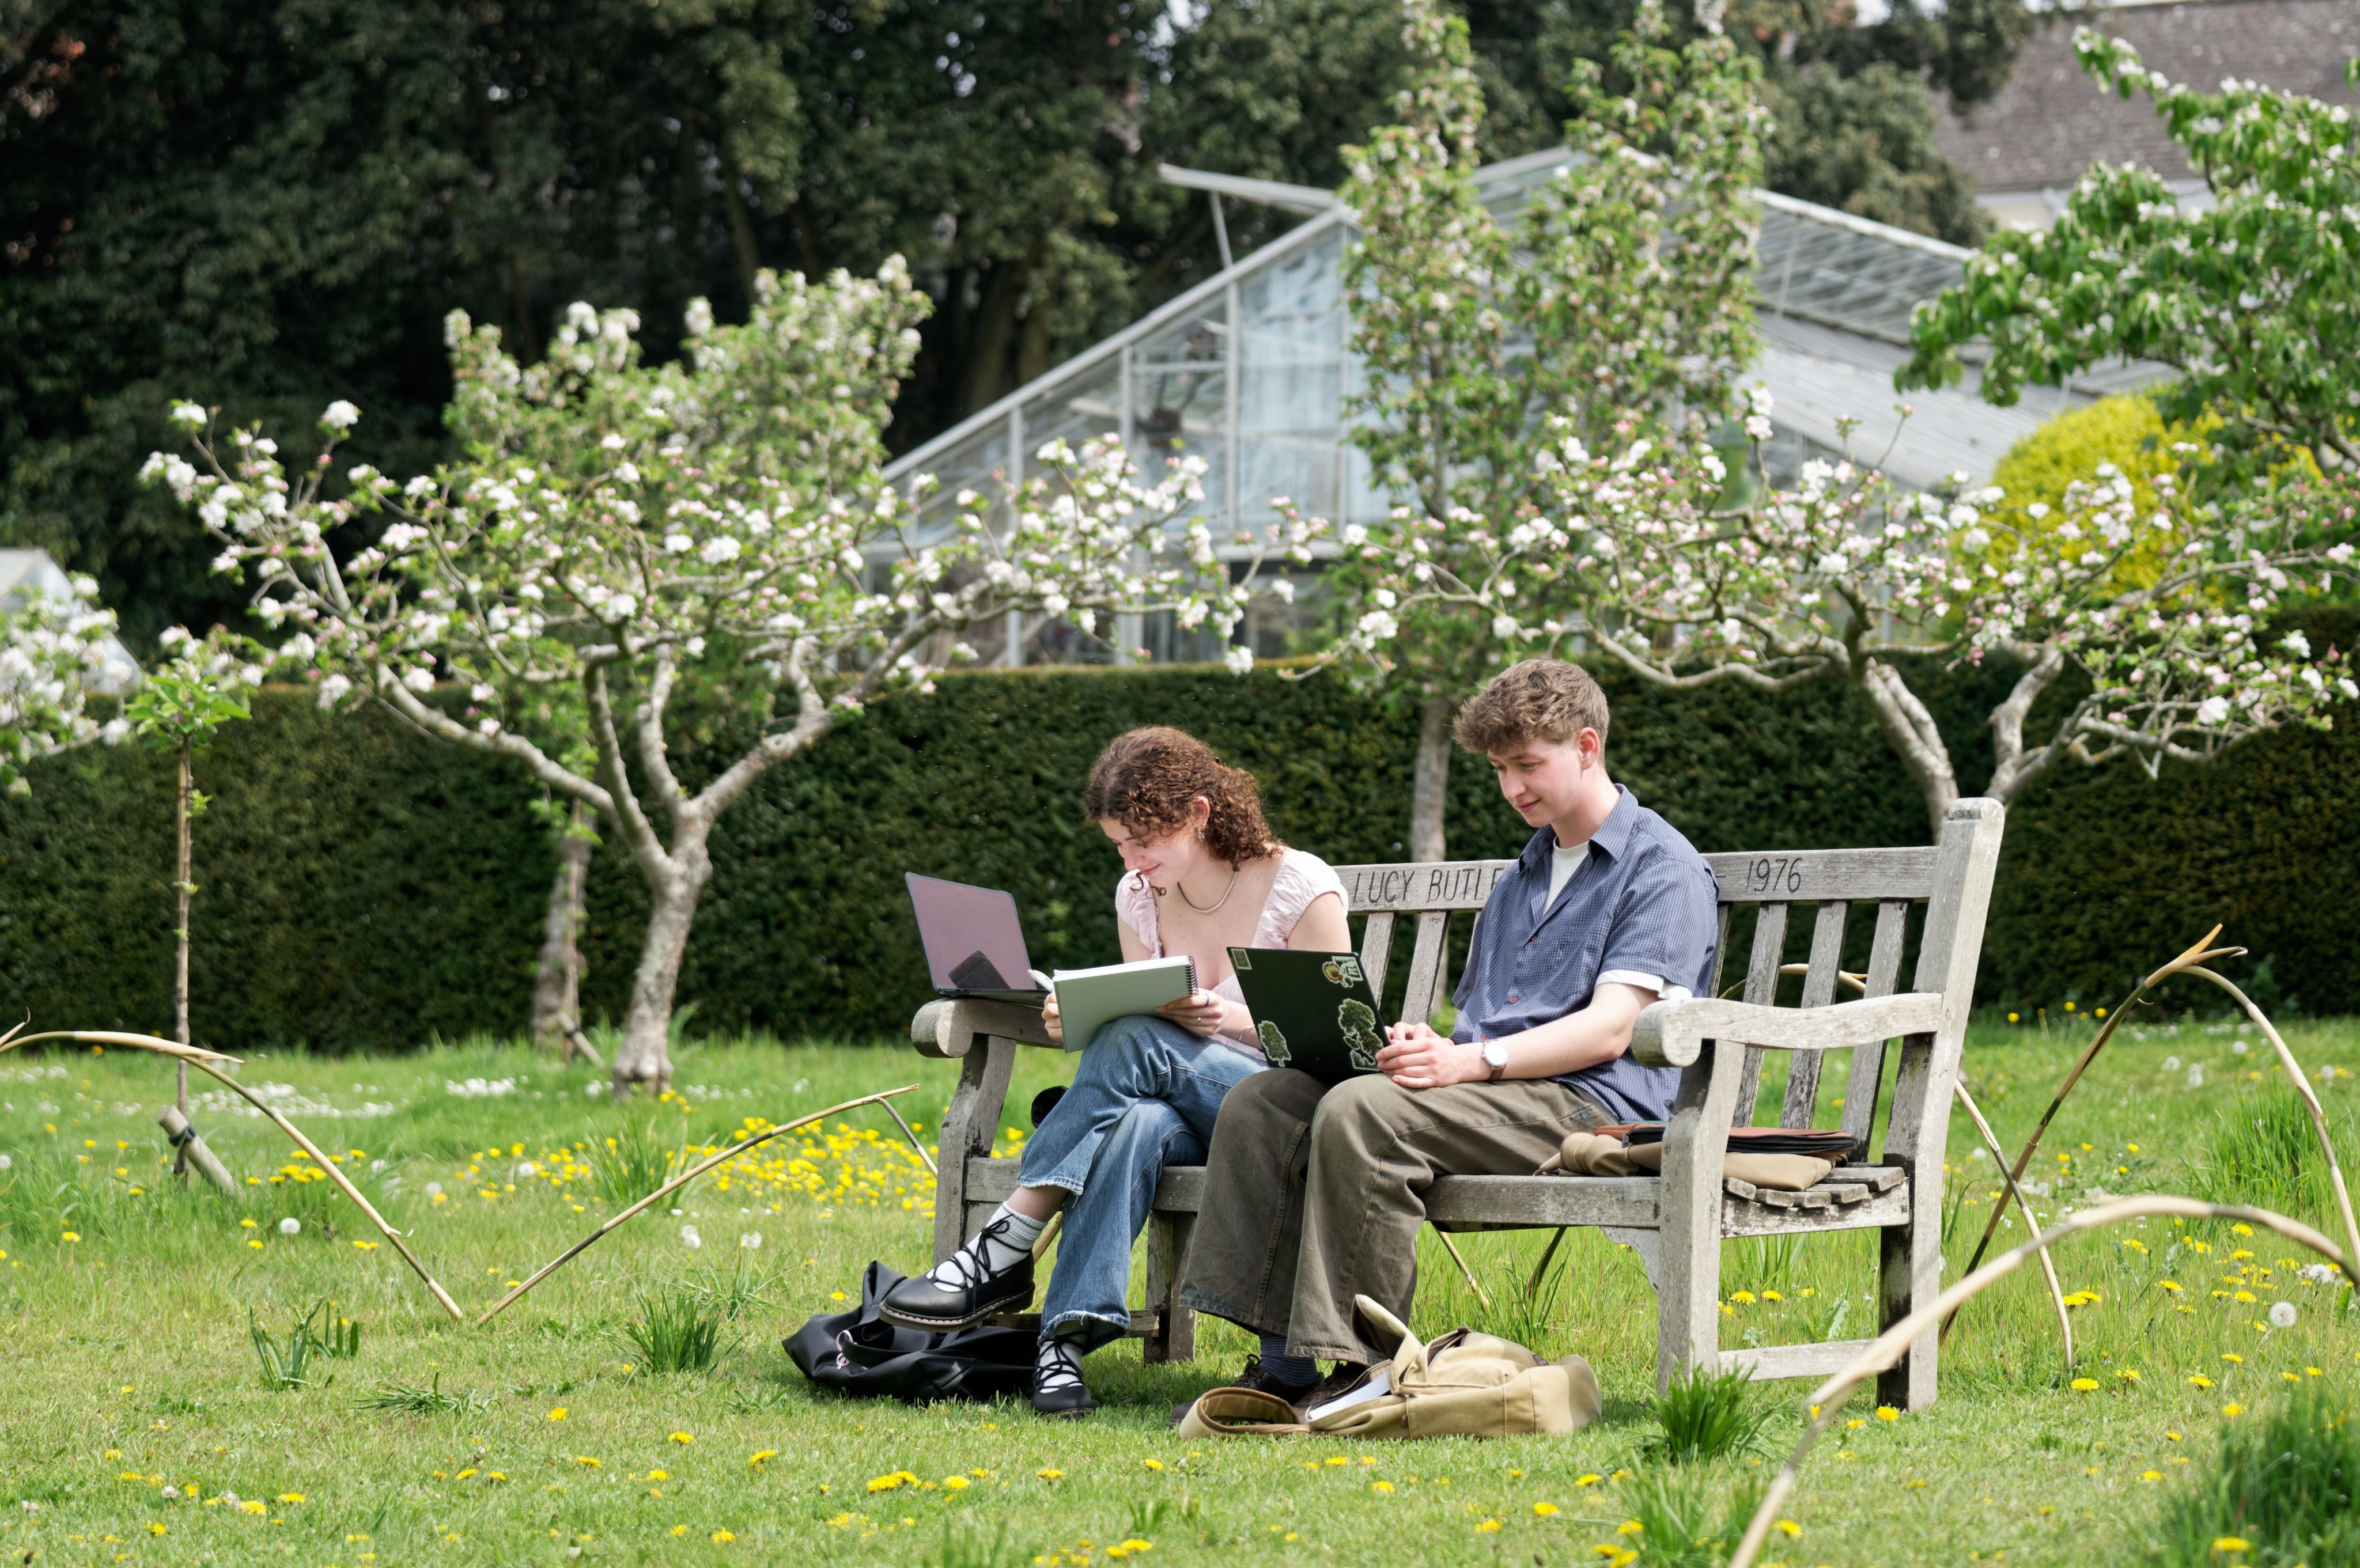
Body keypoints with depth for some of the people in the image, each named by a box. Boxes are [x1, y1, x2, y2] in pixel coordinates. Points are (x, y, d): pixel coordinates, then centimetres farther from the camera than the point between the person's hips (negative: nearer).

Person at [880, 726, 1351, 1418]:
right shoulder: (1139, 897, 9)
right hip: (1188, 1114, 4)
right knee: (1138, 1123, -36)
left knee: (1137, 1043, -32)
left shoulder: (1300, 887, -8)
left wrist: (1233, 1018, -22)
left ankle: (1003, 1254, -33)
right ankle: (1070, 1334, -48)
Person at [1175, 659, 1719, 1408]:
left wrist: (1471, 1061, -24)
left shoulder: (1662, 868, 0)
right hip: (1492, 1095, 9)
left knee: (1361, 1111, -32)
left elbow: (1608, 1030, -12)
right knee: (1262, 1105, -11)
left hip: (1585, 1103, -9)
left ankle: (1364, 1367, -30)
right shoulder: (1521, 878, 29)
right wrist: (1424, 1046, 0)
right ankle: (1284, 1366, -19)